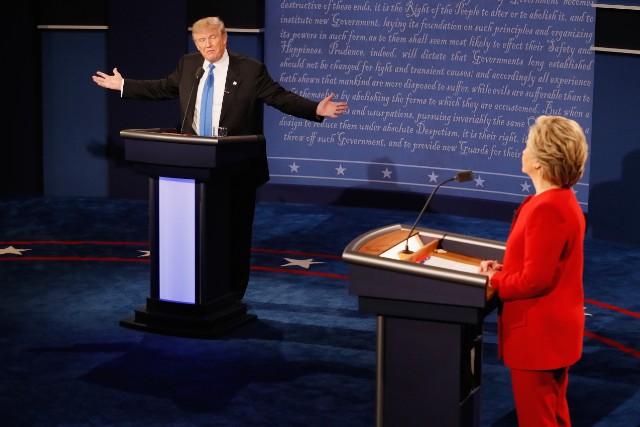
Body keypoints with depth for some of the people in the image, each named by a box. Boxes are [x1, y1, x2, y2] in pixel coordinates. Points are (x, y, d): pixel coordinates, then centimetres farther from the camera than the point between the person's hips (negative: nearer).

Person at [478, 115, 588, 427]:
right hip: (553, 330, 10)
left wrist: (493, 281, -10)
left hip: (537, 334, -10)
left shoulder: (547, 208, -26)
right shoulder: (562, 200, 8)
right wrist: (504, 269, 6)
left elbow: (534, 281, -25)